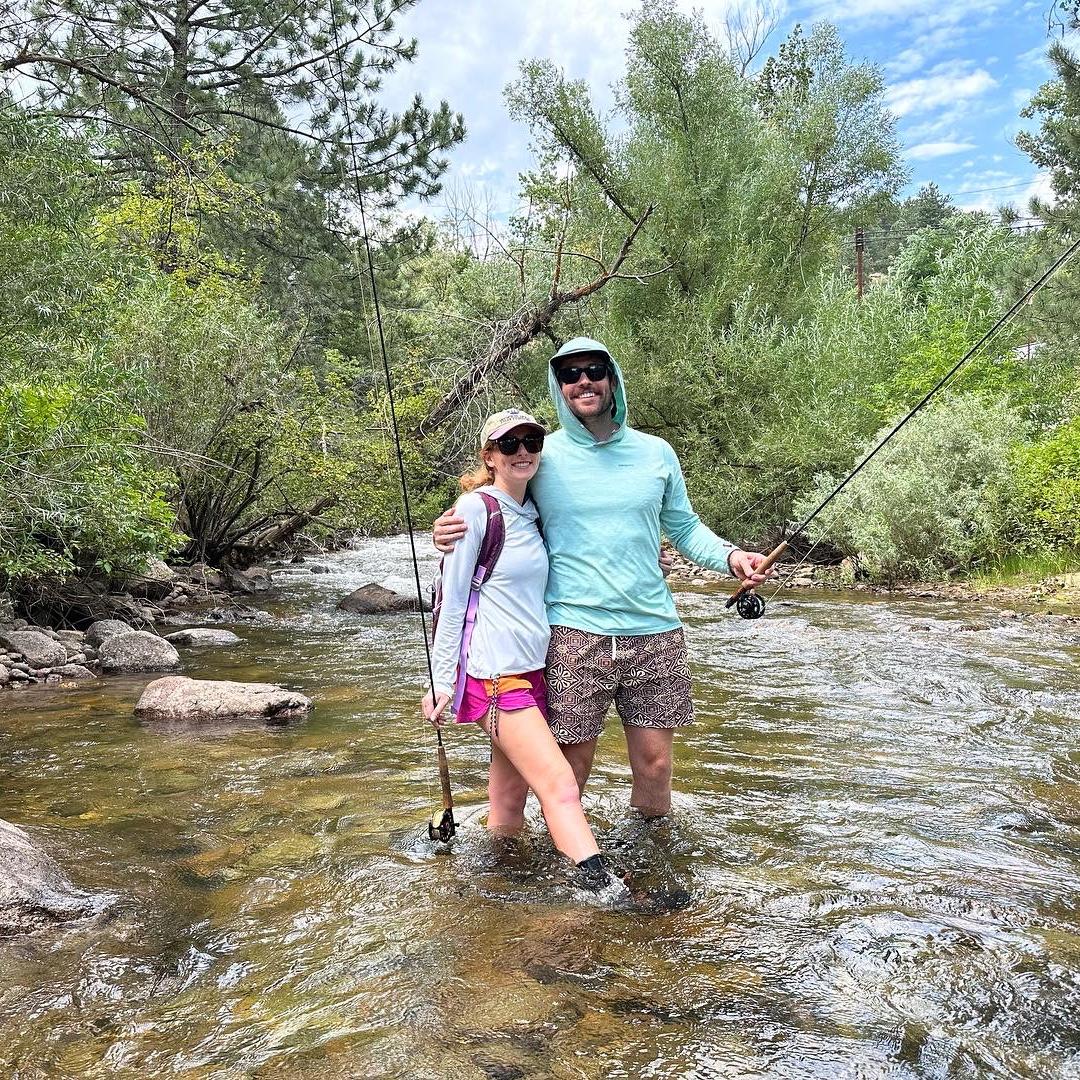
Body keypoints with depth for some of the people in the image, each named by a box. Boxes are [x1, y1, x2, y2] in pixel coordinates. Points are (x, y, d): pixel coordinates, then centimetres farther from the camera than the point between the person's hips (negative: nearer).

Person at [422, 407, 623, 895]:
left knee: (509, 798, 11)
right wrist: (441, 683, -9)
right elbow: (450, 601, -8)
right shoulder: (475, 509, -8)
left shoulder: (530, 514, 14)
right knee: (561, 789, -14)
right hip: (494, 675, -7)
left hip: (532, 668, 7)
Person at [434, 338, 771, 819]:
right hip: (574, 632, -2)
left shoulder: (655, 452, 8)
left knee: (655, 762, 7)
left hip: (654, 630, 2)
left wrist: (729, 554, -2)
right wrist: (452, 533, -9)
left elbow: (685, 528, 17)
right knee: (572, 763, 3)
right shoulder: (540, 456, 2)